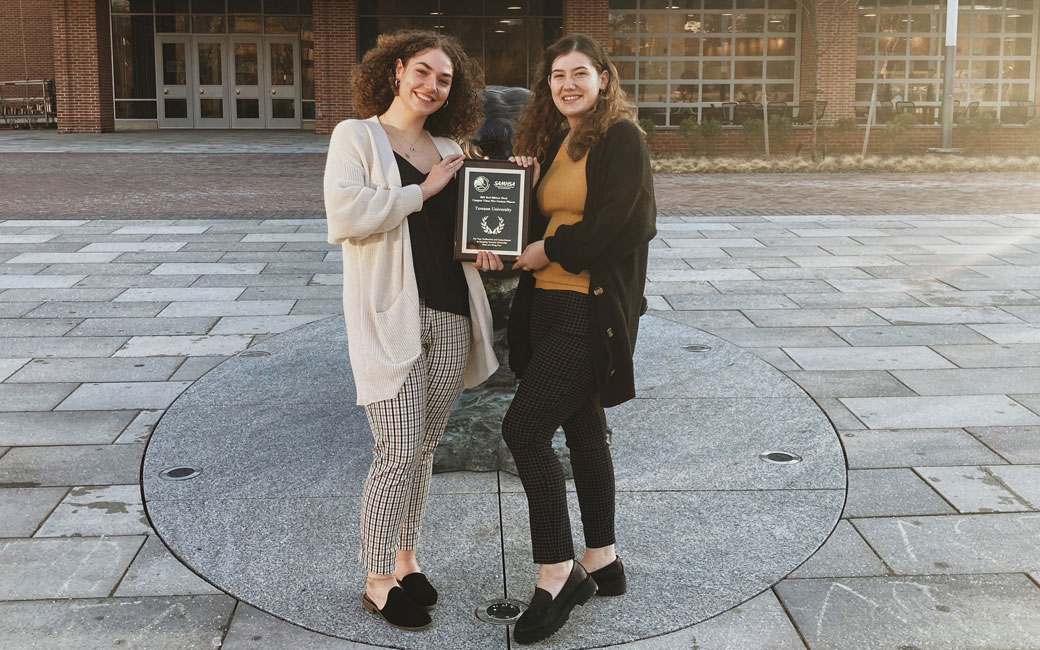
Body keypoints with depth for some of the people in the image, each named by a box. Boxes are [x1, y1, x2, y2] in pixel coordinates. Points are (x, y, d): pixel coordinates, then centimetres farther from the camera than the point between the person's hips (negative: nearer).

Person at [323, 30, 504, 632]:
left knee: (425, 448, 12)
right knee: (399, 452, -6)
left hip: (450, 316, 6)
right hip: (391, 317, -6)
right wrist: (421, 192, -12)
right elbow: (344, 213, -17)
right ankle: (378, 582, 9)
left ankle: (407, 560, 27)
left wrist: (485, 244, 3)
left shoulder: (450, 150, 15)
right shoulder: (356, 137, -1)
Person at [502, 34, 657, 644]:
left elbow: (629, 224, -18)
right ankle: (602, 561, 27)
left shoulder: (622, 137, -10)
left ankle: (557, 573, -1)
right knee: (583, 428, 14)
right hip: (550, 303, 9)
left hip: (594, 306, -9)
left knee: (525, 427, -13)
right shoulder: (553, 141, 16)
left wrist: (552, 249, -10)